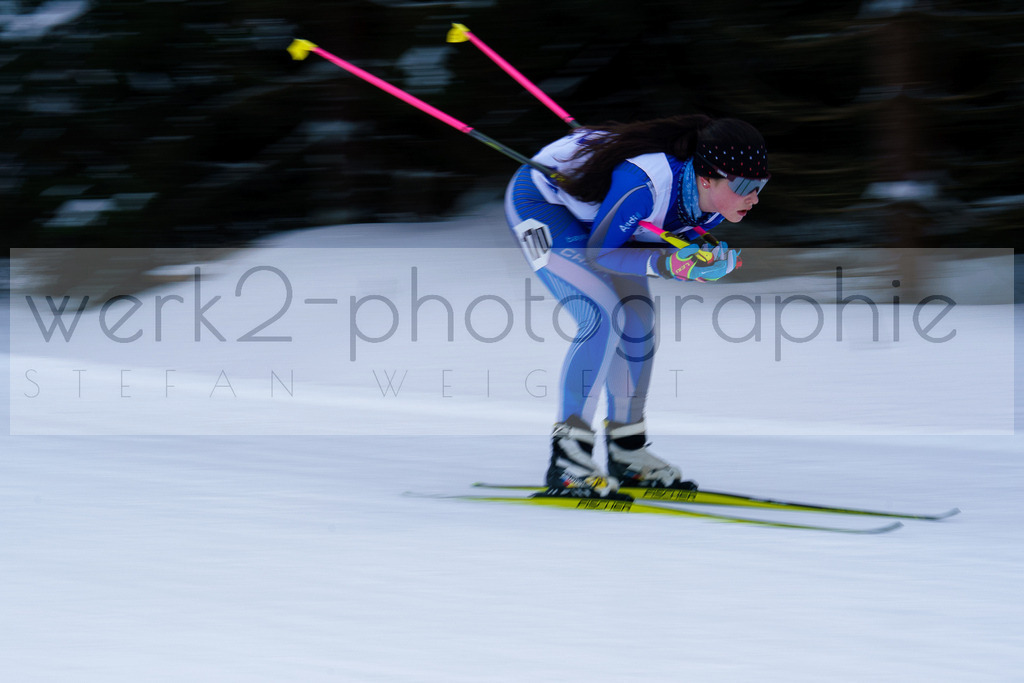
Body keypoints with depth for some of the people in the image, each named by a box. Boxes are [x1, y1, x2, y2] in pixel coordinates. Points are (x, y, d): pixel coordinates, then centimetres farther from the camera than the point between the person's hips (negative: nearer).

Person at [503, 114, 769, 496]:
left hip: (595, 209, 8)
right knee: (604, 315, -20)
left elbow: (671, 252, -3)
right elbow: (597, 253, -26)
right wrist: (664, 263, -39)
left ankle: (627, 452, 16)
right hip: (540, 201, -8)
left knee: (638, 318, 2)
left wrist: (705, 264, -24)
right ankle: (566, 461, -16)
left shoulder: (719, 199, -18)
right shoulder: (645, 182, -40)